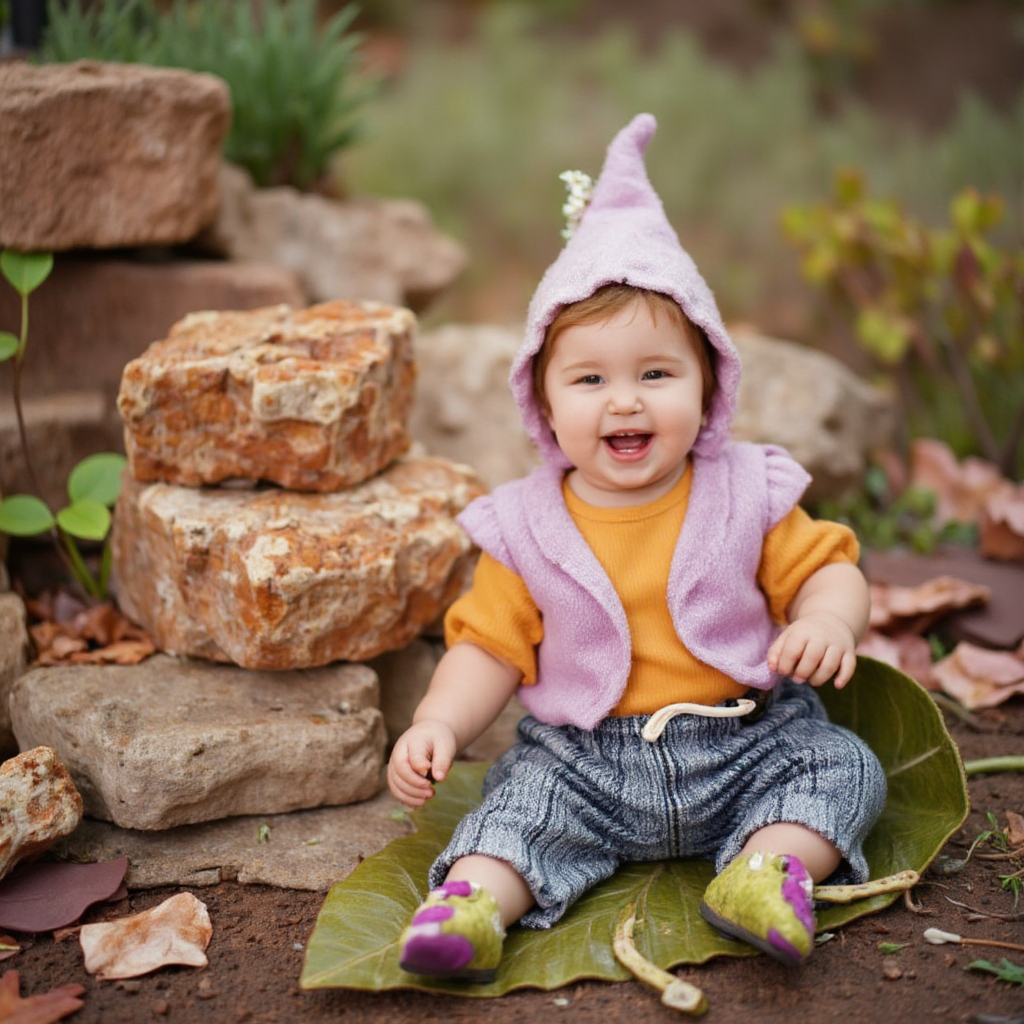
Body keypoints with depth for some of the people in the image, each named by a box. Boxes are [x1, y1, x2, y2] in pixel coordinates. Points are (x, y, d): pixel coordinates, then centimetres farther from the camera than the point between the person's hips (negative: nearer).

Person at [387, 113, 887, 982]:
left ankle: (769, 866, -23)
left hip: (746, 743, 1)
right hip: (588, 758, 0)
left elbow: (828, 567, 2)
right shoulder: (528, 528, -4)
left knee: (844, 764, -15)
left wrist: (828, 619, -22)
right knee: (525, 797, -21)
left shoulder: (745, 495, -3)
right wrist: (438, 725, -17)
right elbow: (490, 648, 0)